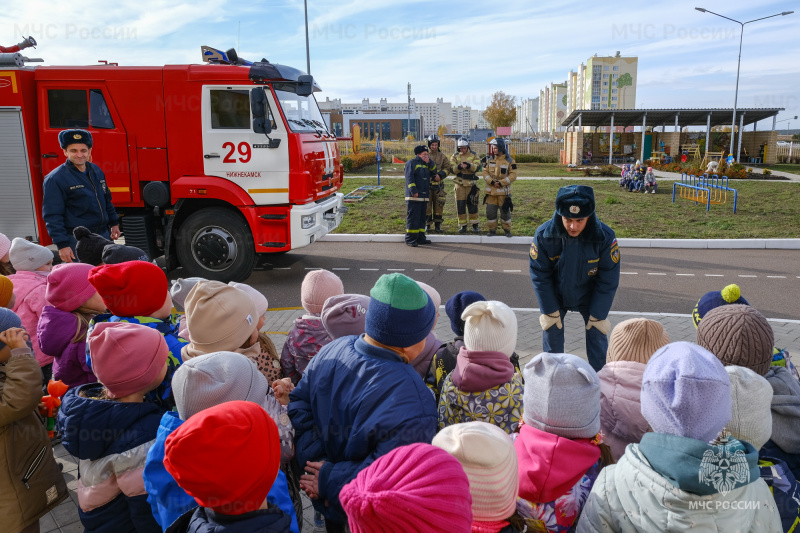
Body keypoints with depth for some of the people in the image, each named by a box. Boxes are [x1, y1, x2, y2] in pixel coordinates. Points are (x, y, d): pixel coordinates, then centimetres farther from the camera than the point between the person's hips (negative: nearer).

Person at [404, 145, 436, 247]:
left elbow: (433, 172, 13)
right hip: (414, 197, -9)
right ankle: (410, 239, -5)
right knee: (413, 218, -8)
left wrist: (429, 162, 1)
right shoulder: (411, 163, -5)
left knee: (422, 218, 12)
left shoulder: (426, 164, 22)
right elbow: (409, 177, -14)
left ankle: (420, 238, 18)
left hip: (424, 196, 9)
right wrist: (413, 190, -22)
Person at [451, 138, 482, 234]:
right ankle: (462, 226, 12)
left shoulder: (474, 155, 6)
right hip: (459, 184, 1)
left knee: (472, 205, 3)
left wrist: (469, 165, -28)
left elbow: (477, 167, -10)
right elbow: (452, 168, -7)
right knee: (460, 205, 3)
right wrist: (459, 167, -28)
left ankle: (475, 225, 13)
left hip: (471, 184, -1)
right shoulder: (455, 156, 7)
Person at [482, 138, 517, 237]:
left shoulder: (510, 161, -3)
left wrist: (501, 183, -17)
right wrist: (491, 182, -13)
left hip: (503, 191, -3)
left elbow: (513, 175, -8)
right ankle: (492, 229, 15)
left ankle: (507, 230, 18)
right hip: (491, 191, 3)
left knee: (505, 211, 4)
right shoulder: (490, 160, 8)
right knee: (490, 211, 3)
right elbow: (485, 172, 4)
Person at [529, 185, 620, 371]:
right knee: (551, 332, 8)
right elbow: (540, 276, -15)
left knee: (597, 335, 7)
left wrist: (598, 314, -12)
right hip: (555, 295, 0)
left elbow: (608, 280, -16)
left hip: (590, 296, 0)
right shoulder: (544, 235, -27)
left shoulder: (605, 237, -28)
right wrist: (550, 311, -11)